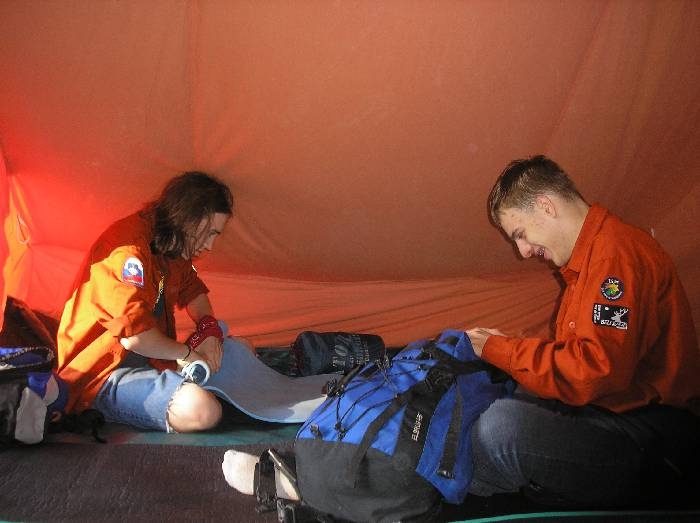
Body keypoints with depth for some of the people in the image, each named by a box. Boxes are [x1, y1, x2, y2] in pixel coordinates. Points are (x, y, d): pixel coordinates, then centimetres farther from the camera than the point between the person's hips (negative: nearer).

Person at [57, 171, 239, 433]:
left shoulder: (169, 245, 4)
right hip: (103, 374, -10)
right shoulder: (129, 249, -24)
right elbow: (134, 335, -30)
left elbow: (193, 290, 19)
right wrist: (186, 353, -13)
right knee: (201, 410, -34)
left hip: (146, 356, 10)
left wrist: (209, 329, -1)